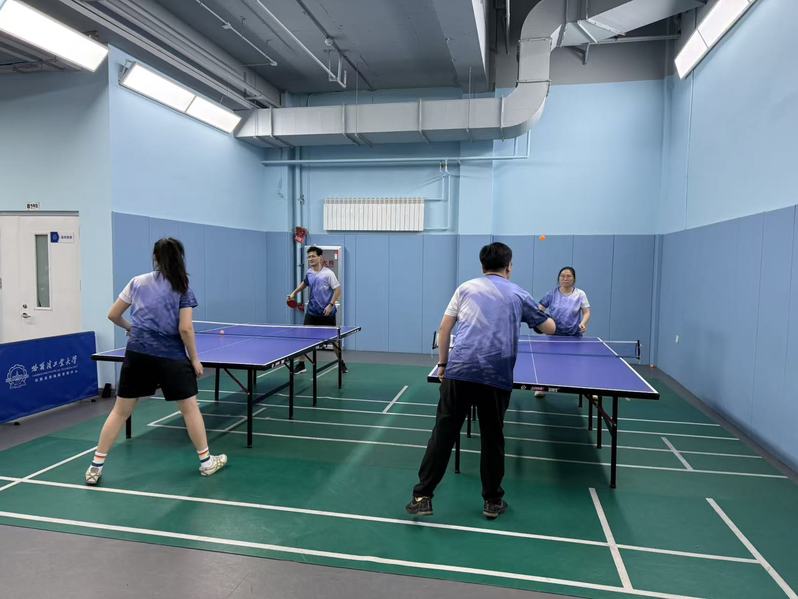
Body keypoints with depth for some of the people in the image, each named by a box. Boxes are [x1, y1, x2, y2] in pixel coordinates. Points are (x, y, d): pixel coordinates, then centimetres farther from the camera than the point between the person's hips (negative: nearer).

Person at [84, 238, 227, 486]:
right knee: (190, 408, 10)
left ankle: (96, 467, 19)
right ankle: (206, 461, 20)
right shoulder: (183, 289, -2)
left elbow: (113, 315, 14)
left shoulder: (137, 282, 7)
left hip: (137, 354, 3)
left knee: (120, 410, 13)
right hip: (170, 356, -3)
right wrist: (195, 359, 1)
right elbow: (185, 329, -9)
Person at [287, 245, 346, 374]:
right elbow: (305, 283, 24)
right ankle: (301, 364, 8)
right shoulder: (309, 272, 2)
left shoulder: (328, 273, -14)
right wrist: (294, 292, 12)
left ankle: (341, 362, 25)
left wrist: (331, 305, -20)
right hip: (312, 311, 4)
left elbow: (337, 290, -13)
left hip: (327, 313, -4)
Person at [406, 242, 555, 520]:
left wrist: (442, 364, 15)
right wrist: (541, 313, 46)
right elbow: (550, 328, 24)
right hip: (497, 376, 0)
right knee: (492, 439, 13)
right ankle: (492, 501, 25)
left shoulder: (466, 287, 14)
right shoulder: (518, 294, 14)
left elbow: (444, 327, 8)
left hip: (459, 371, 0)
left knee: (443, 434, 5)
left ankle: (422, 497, 8)